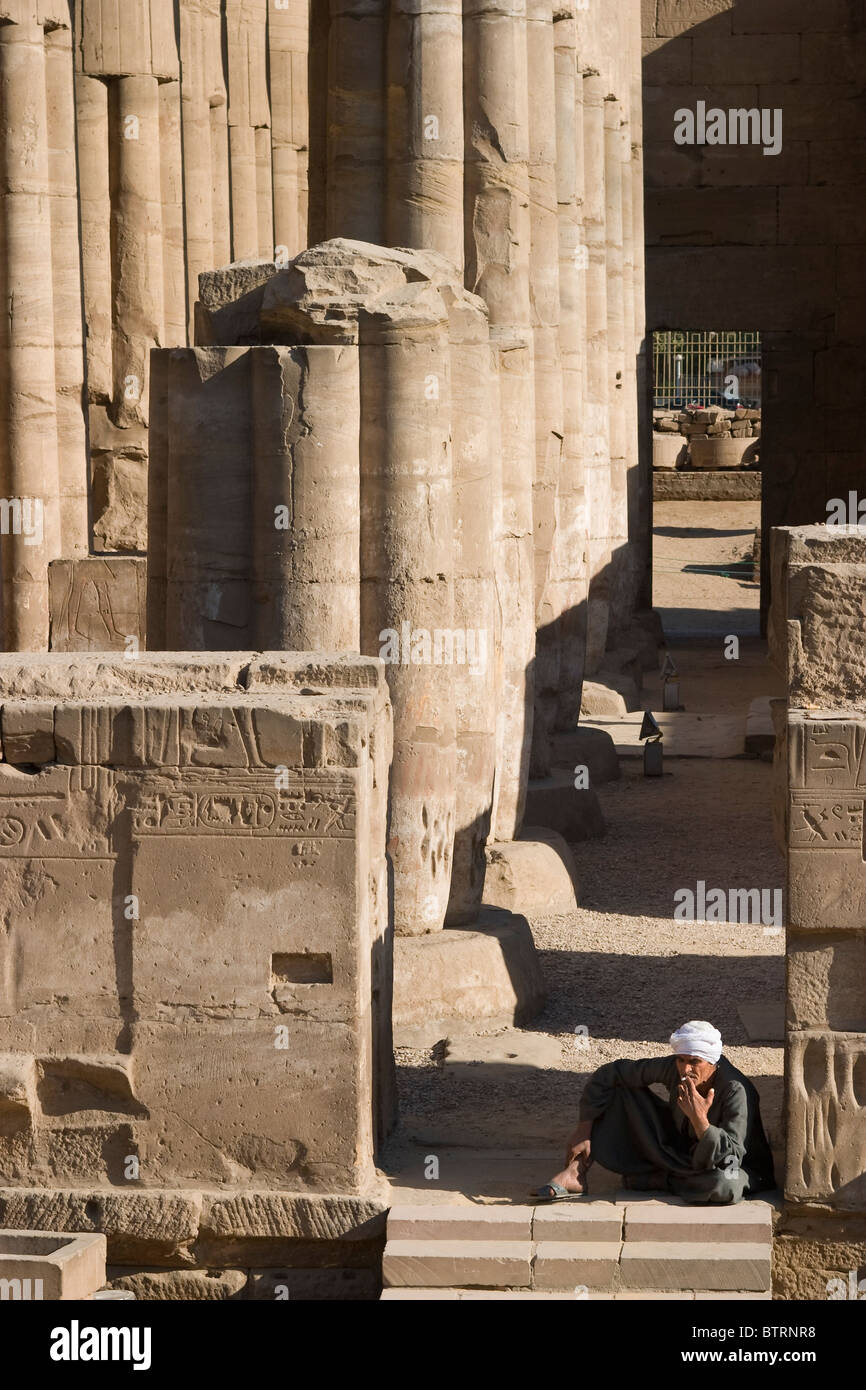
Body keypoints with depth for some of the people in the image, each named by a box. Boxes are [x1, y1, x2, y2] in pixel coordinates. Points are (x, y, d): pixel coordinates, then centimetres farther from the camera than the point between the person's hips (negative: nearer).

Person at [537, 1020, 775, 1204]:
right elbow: (608, 1074, -10)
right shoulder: (673, 1068, -18)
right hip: (684, 1154, 5)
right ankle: (575, 1172, -15)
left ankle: (652, 1180, -16)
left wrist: (699, 1119, -48)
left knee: (725, 1184, -44)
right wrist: (584, 1131, -13)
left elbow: (729, 1157, -37)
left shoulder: (736, 1091, -33)